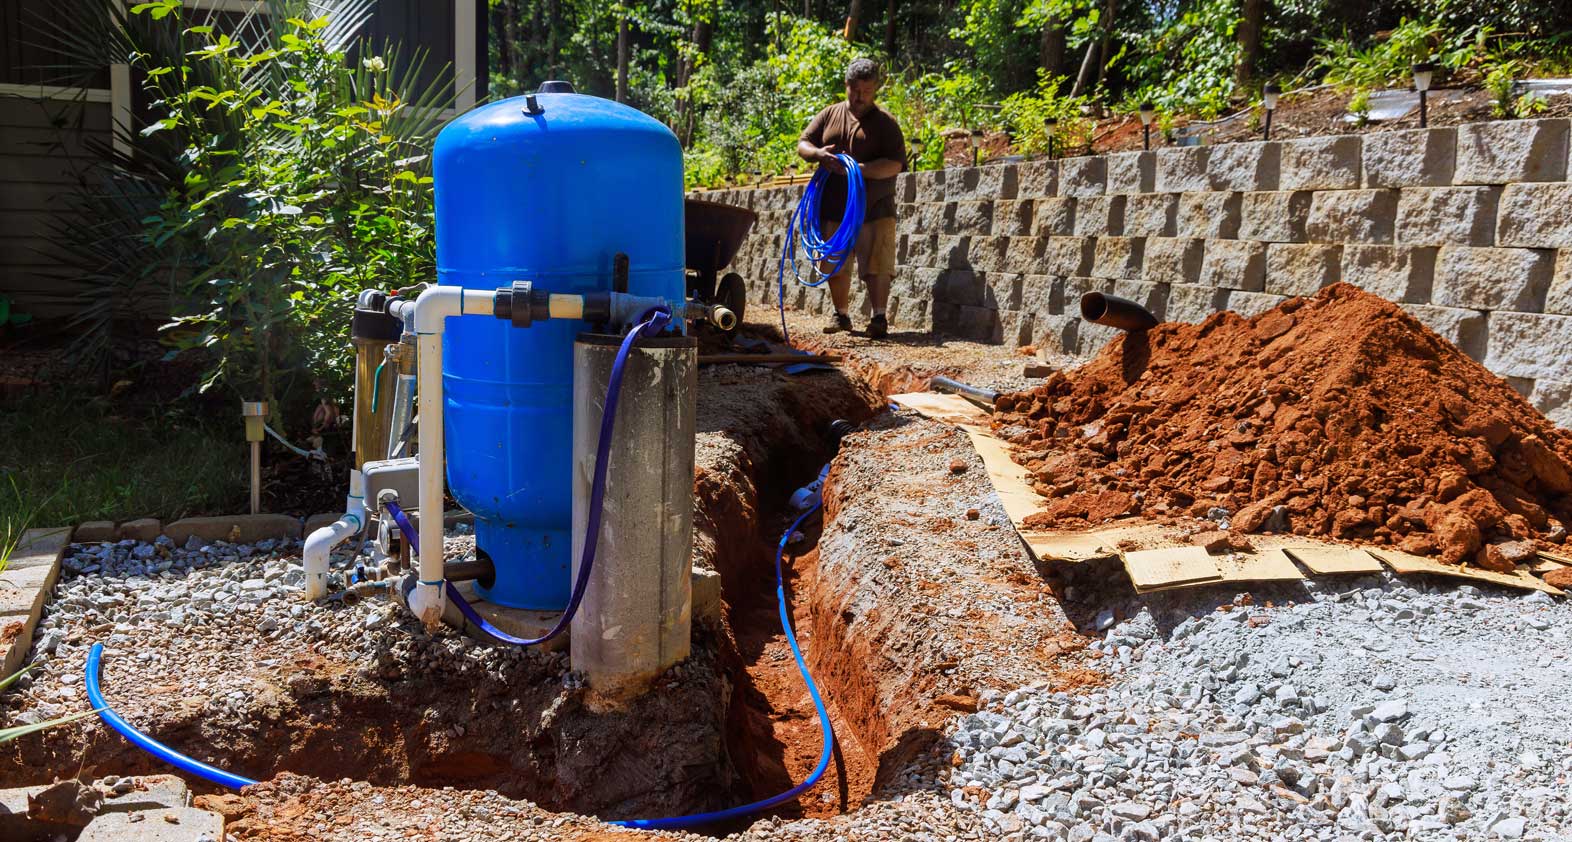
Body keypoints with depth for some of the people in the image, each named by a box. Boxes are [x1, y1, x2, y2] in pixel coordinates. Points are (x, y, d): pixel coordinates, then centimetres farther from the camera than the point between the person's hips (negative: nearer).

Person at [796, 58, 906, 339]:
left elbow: (895, 165, -10)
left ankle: (879, 317, 5)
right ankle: (841, 315, 24)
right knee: (836, 265, 10)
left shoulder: (886, 123, 0)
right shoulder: (829, 115, 11)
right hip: (834, 208, 4)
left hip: (875, 208, -3)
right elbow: (802, 145, 10)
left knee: (877, 267, -5)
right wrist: (818, 153, -14)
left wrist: (858, 169, -23)